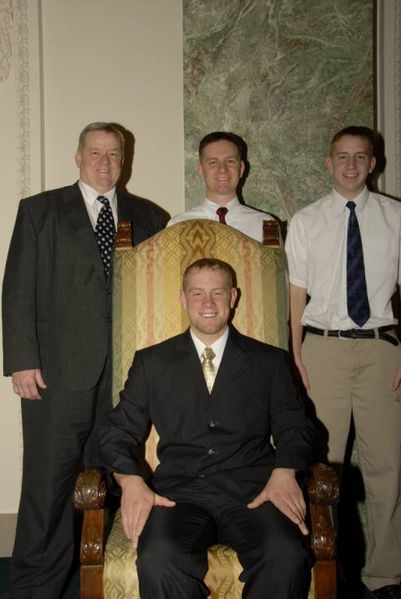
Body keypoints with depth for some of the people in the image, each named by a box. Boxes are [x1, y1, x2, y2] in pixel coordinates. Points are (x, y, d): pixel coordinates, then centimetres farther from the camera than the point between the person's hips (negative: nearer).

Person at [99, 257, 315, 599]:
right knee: (158, 559, -32)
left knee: (287, 556, -32)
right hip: (180, 491, 0)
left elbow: (294, 427, 12)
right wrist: (131, 480, -8)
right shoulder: (151, 362, 17)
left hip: (253, 492, 0)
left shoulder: (269, 360, 17)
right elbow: (119, 430, 12)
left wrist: (284, 473, -10)